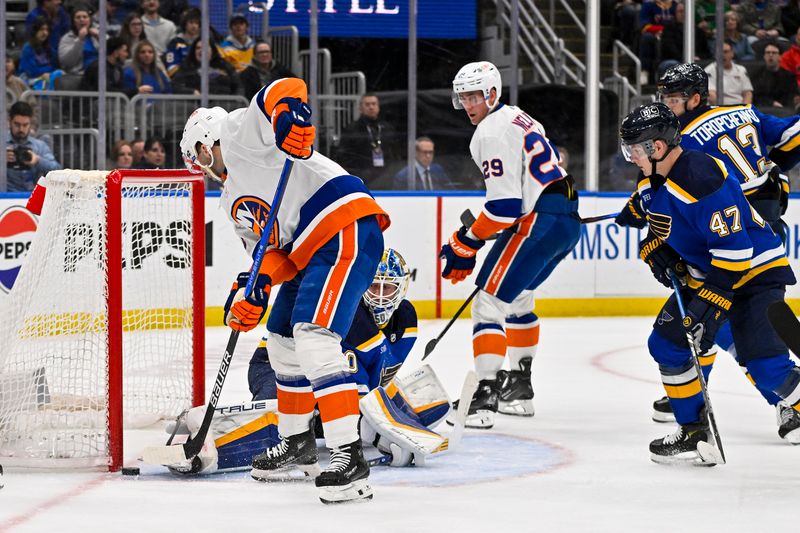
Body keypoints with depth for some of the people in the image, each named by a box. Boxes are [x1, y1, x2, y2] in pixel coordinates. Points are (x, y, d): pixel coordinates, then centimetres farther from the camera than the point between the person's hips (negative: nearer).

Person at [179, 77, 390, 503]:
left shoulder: (240, 132, 2)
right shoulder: (233, 201, 27)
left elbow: (284, 91, -14)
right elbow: (270, 251, 17)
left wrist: (289, 115, -36)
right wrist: (254, 291, -2)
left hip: (346, 232, -11)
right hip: (309, 254, 11)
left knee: (313, 337, -22)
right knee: (283, 340, 22)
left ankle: (349, 456, -28)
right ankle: (296, 442, 39)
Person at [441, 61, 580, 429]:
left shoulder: (493, 131, -12)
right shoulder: (518, 119, 20)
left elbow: (504, 205, -19)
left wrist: (465, 244, -10)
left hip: (538, 221, -10)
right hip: (567, 219, 10)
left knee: (491, 302, -11)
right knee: (516, 299, 26)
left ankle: (485, 396, -21)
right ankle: (519, 389, 36)